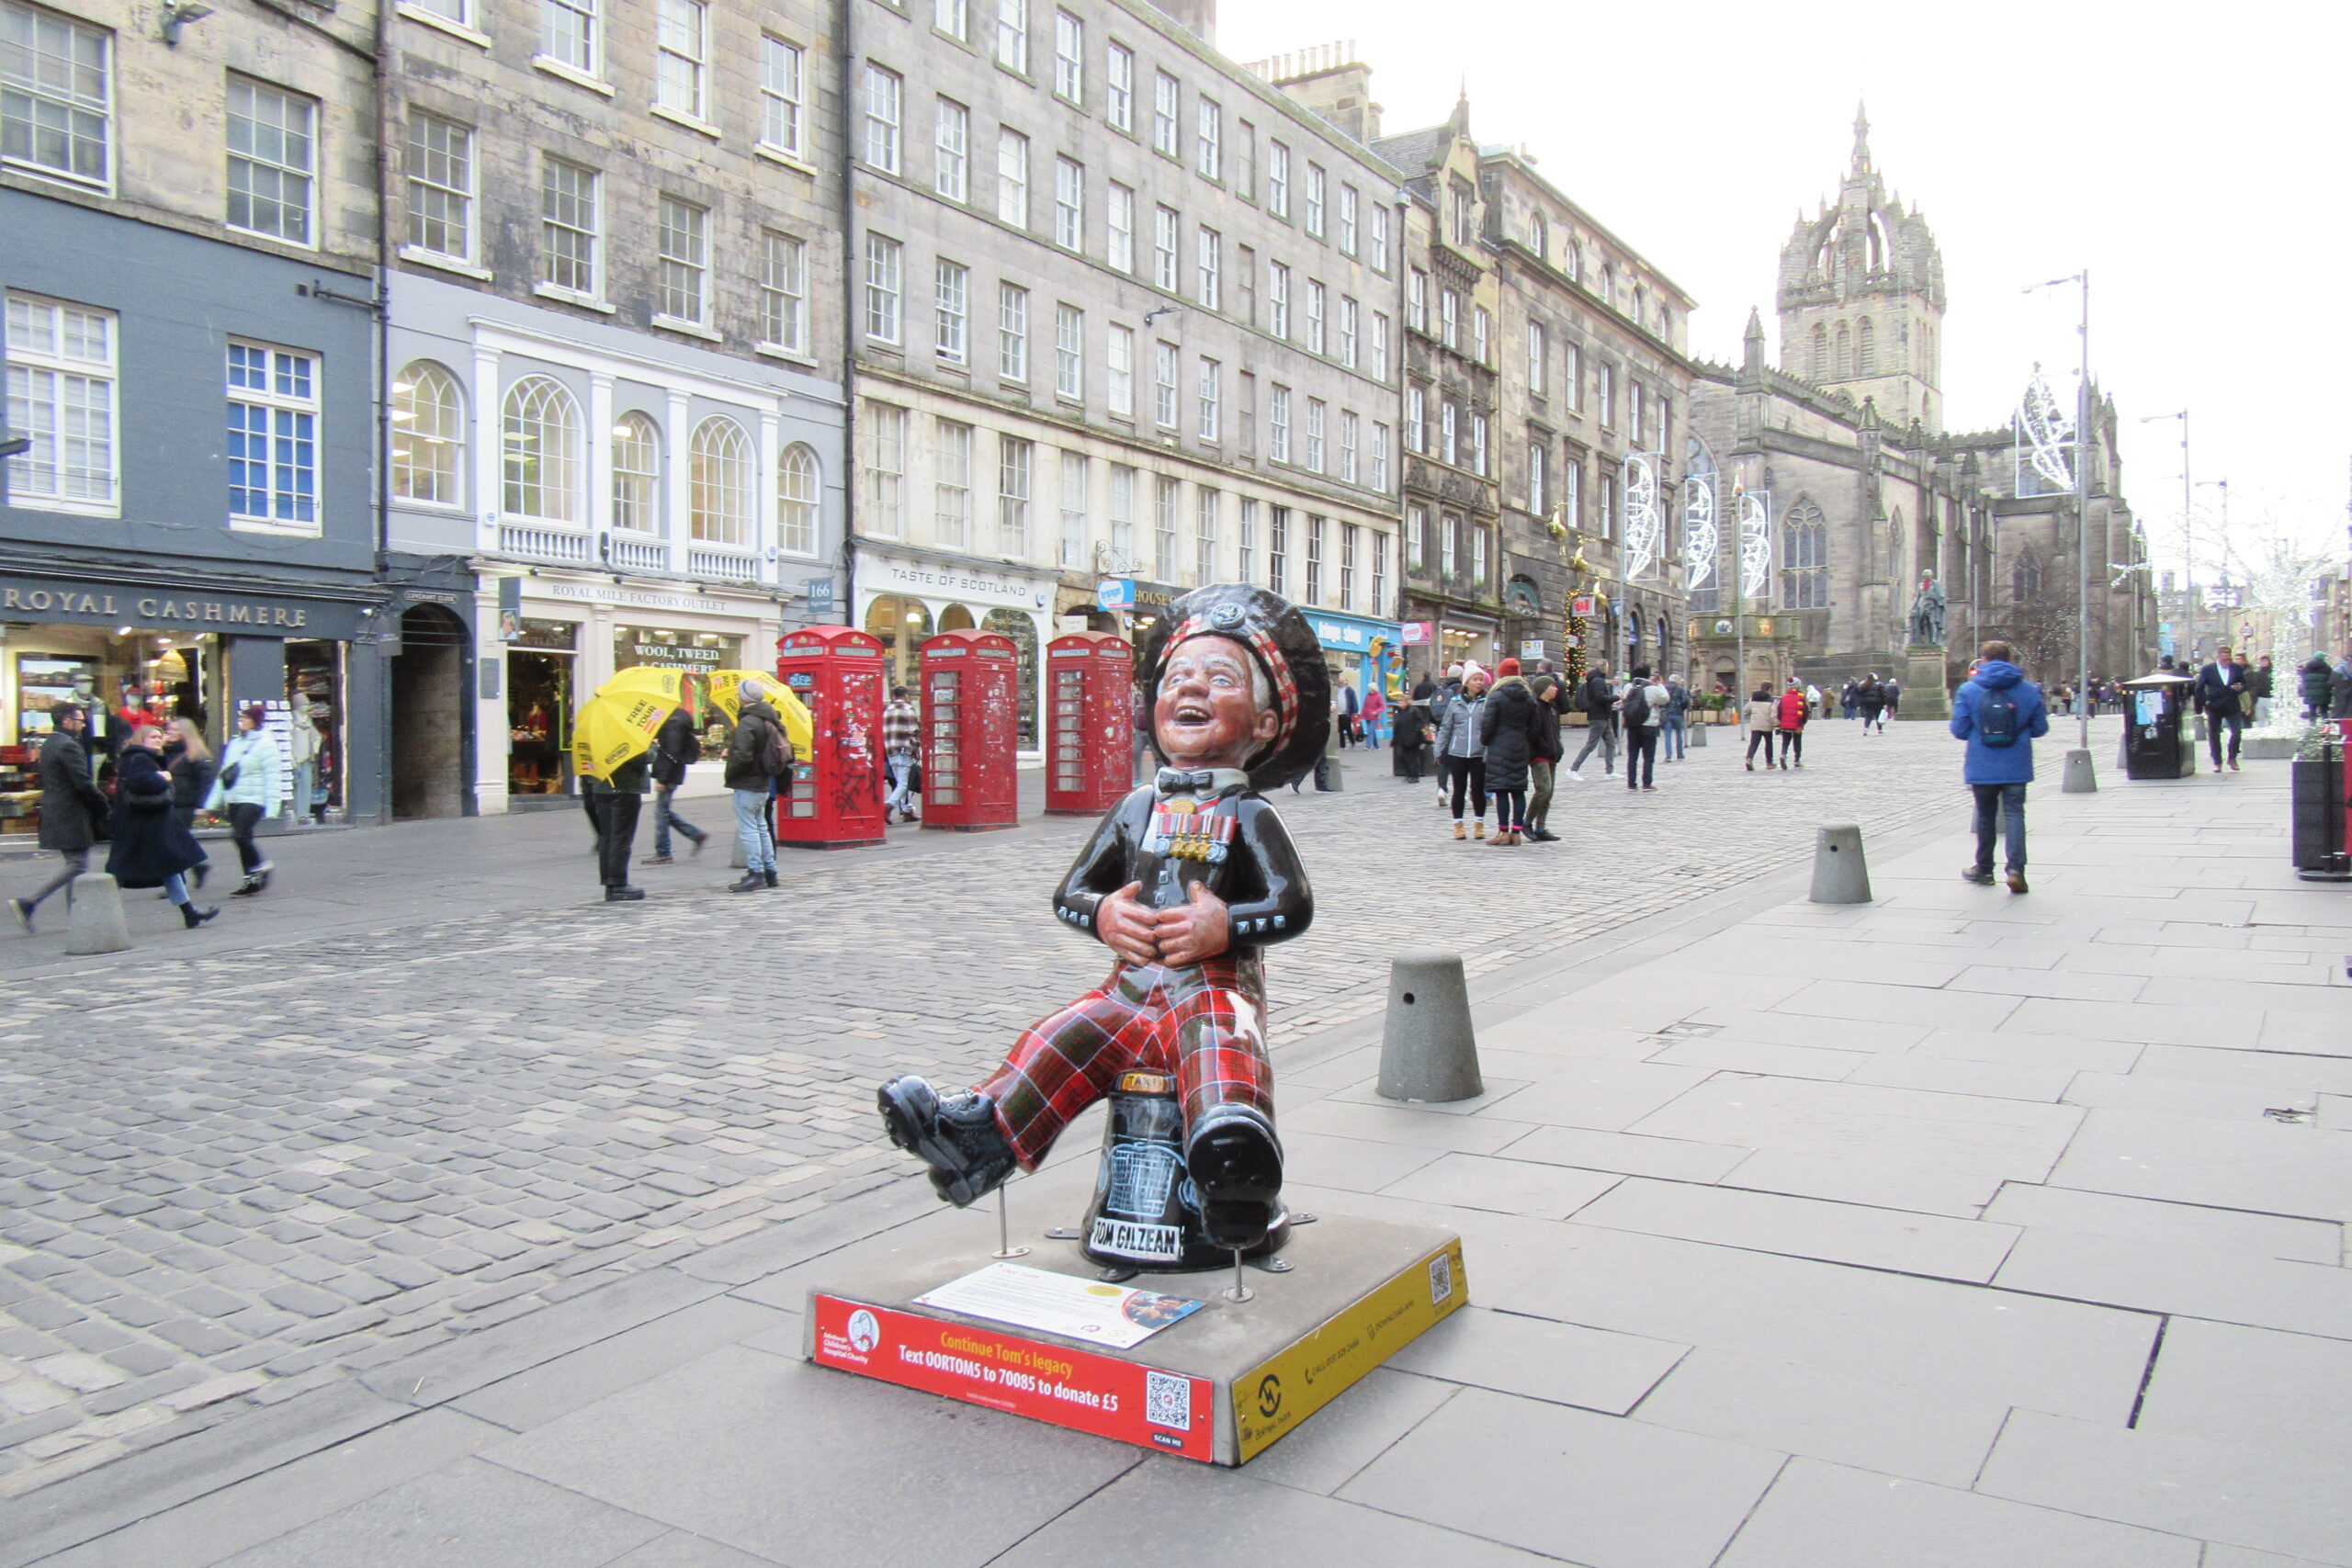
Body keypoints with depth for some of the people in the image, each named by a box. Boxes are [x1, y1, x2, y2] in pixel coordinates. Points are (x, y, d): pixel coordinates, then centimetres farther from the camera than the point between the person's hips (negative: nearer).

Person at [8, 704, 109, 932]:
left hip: (54, 814, 10)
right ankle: (28, 903, -10)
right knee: (78, 867, -5)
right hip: (71, 817, -10)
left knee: (74, 866, 14)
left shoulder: (47, 745, 14)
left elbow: (44, 779, 19)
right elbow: (83, 784, -20)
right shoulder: (68, 746, -16)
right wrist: (102, 805, -8)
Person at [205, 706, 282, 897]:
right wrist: (213, 802, 19)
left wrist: (271, 806, -18)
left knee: (240, 834, -19)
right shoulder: (234, 743, 16)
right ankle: (252, 880, 13)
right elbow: (223, 774, 21)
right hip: (234, 800, 7)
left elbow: (272, 776, -11)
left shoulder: (264, 744, -6)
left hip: (253, 800, -7)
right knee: (242, 838, 6)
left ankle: (260, 867, 2)